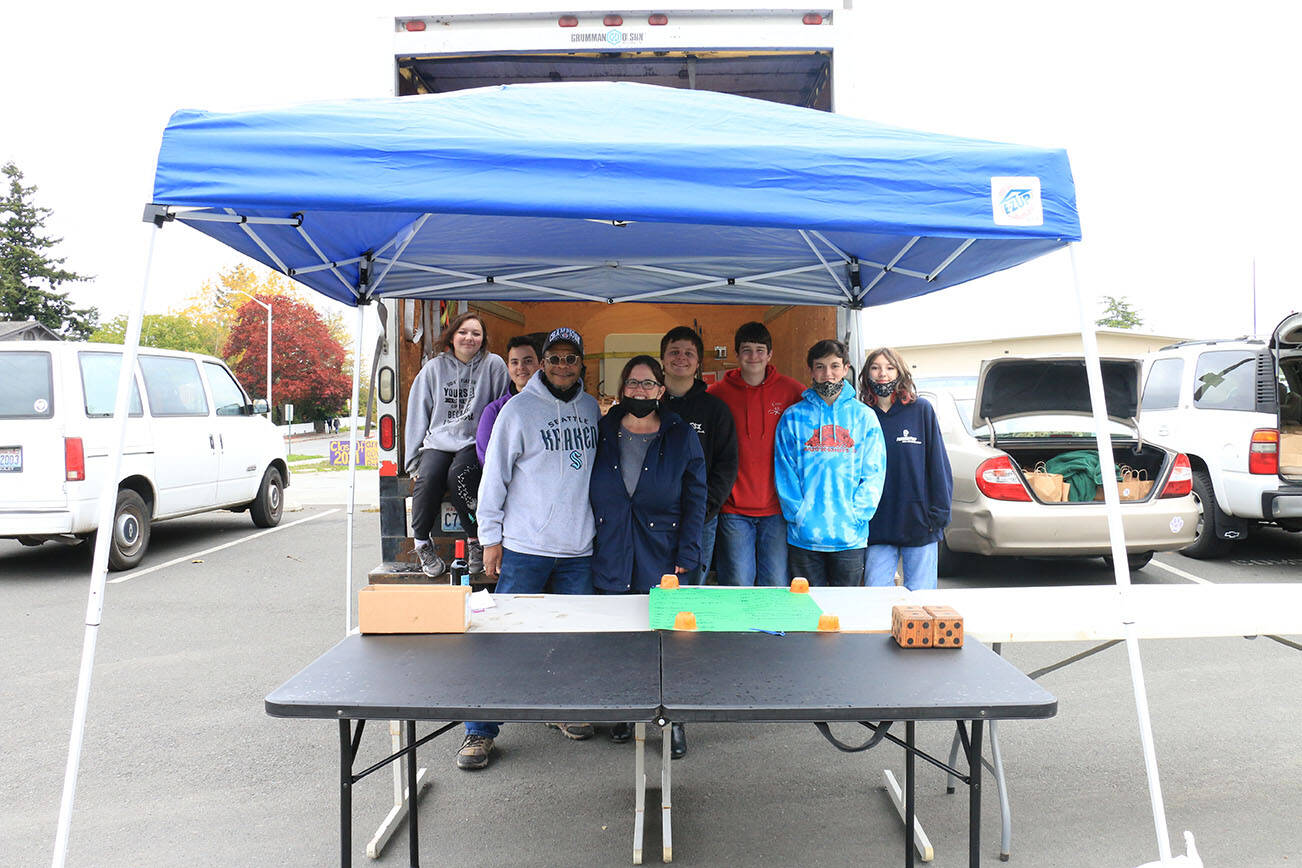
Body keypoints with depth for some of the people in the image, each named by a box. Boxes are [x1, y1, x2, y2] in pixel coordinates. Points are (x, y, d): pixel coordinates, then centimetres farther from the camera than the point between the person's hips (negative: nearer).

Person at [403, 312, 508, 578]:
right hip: (438, 441, 2)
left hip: (475, 442, -2)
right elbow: (417, 414, 13)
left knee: (458, 475, -32)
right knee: (428, 479, -27)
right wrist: (414, 457, 7)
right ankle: (421, 542, -5)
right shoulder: (433, 368, 11)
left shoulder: (493, 365, 4)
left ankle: (475, 540, -14)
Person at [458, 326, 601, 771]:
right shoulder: (519, 409, -5)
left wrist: (597, 525, 16)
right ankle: (480, 731, 9)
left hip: (579, 549, 4)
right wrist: (490, 537, -5)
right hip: (524, 548, -4)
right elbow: (494, 474, -3)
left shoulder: (591, 408, 9)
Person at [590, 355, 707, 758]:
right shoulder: (602, 432, 6)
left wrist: (687, 555, -7)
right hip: (611, 559, 2)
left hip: (662, 559, -2)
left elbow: (695, 499, 1)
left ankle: (675, 721, 15)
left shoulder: (681, 436, 2)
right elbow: (587, 495, 10)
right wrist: (588, 543, 2)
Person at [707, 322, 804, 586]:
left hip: (777, 507, 1)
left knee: (777, 587, 7)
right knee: (736, 587, 4)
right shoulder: (718, 393, 1)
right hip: (734, 509, 0)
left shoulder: (790, 390, 2)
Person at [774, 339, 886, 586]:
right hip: (803, 536, 0)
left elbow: (874, 474, 1)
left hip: (850, 536, 1)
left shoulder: (864, 416, 6)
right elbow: (784, 473, 1)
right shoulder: (793, 417, 4)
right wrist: (798, 514, -10)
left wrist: (855, 515, -9)